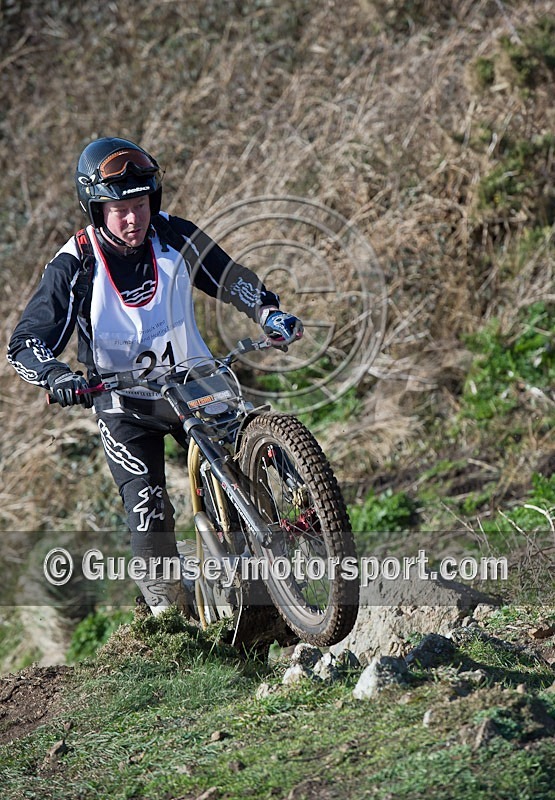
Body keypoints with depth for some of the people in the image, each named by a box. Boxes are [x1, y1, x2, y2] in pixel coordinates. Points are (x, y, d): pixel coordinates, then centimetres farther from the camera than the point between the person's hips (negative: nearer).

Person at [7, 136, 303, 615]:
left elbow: (231, 279, 6)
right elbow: (26, 342, -18)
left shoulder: (174, 236, -8)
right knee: (148, 510, -12)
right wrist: (57, 376, -38)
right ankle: (166, 606, 6)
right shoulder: (75, 266, -15)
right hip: (124, 404, -2)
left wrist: (270, 313, -11)